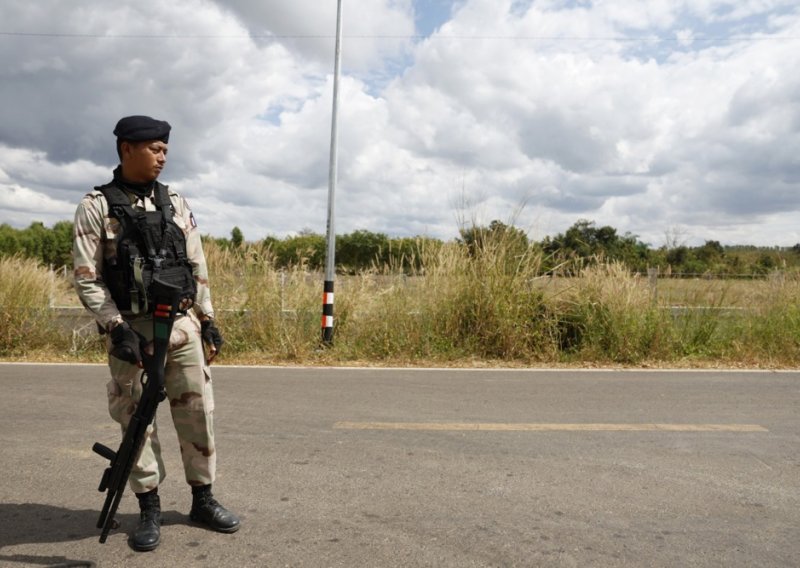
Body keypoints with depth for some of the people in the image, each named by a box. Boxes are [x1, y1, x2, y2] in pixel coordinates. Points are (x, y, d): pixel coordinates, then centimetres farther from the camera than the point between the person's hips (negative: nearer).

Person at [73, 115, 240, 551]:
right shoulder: (96, 207, -2)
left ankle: (203, 500, 19)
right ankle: (149, 509, 18)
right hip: (131, 328, -3)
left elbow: (198, 268, 13)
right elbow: (87, 278, -6)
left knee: (197, 412, 5)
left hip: (182, 325, 4)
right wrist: (117, 327, -15)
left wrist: (208, 319, 9)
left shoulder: (176, 204, 10)